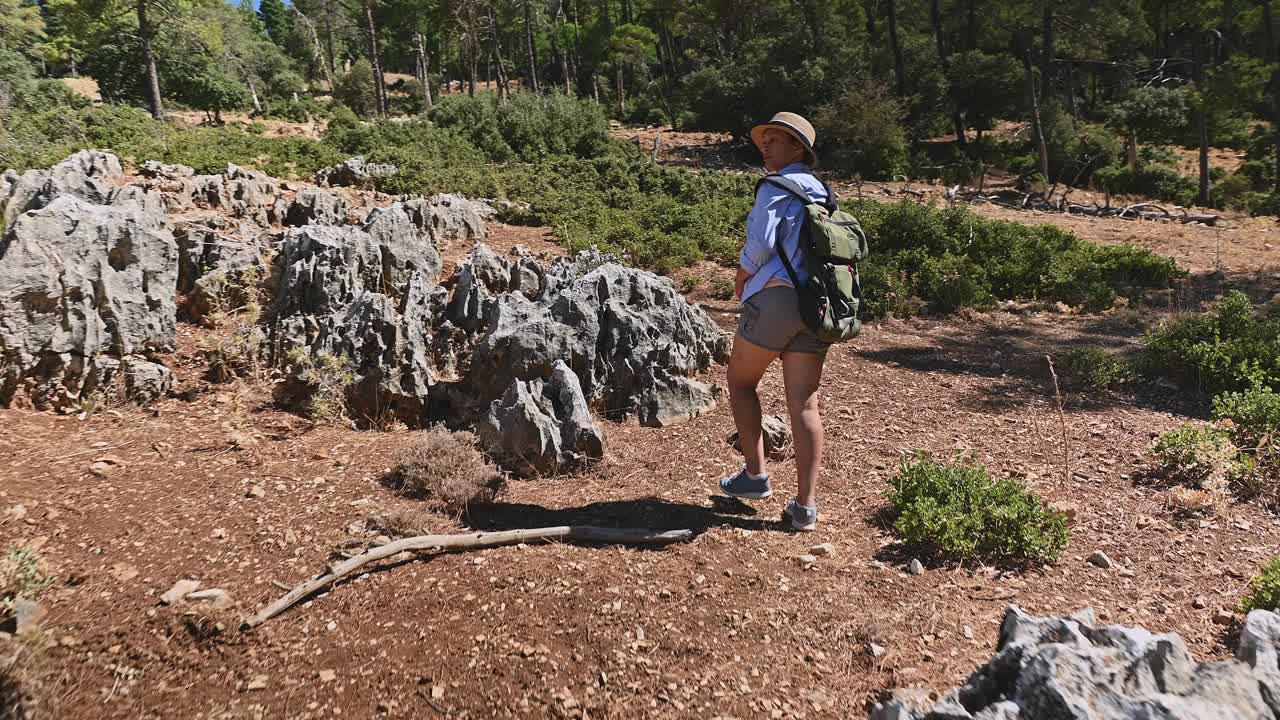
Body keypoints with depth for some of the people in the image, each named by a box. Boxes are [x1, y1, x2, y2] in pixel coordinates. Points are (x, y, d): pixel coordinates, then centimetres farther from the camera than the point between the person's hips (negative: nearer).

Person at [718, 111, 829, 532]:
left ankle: (756, 476, 16)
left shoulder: (775, 188, -4)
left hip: (774, 297, -6)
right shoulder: (823, 194, 19)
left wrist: (741, 279, 3)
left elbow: (760, 243, -16)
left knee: (740, 382, 15)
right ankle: (806, 506, 2)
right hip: (816, 307, 6)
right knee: (804, 404, 3)